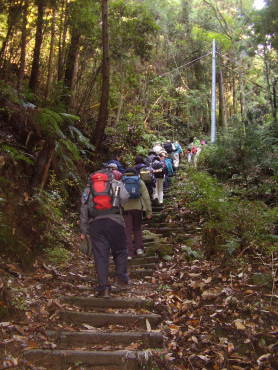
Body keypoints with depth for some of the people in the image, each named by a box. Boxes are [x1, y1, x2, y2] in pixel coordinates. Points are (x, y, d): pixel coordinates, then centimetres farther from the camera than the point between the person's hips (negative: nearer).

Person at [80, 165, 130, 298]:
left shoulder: (88, 188, 20)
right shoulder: (116, 183, 13)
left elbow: (83, 209, 15)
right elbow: (124, 198, -4)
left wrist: (83, 231, 16)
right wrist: (116, 205, 17)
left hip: (95, 223, 2)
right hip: (114, 221, -2)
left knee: (100, 255, 2)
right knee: (120, 251, 15)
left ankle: (103, 287, -1)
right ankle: (122, 279, 11)